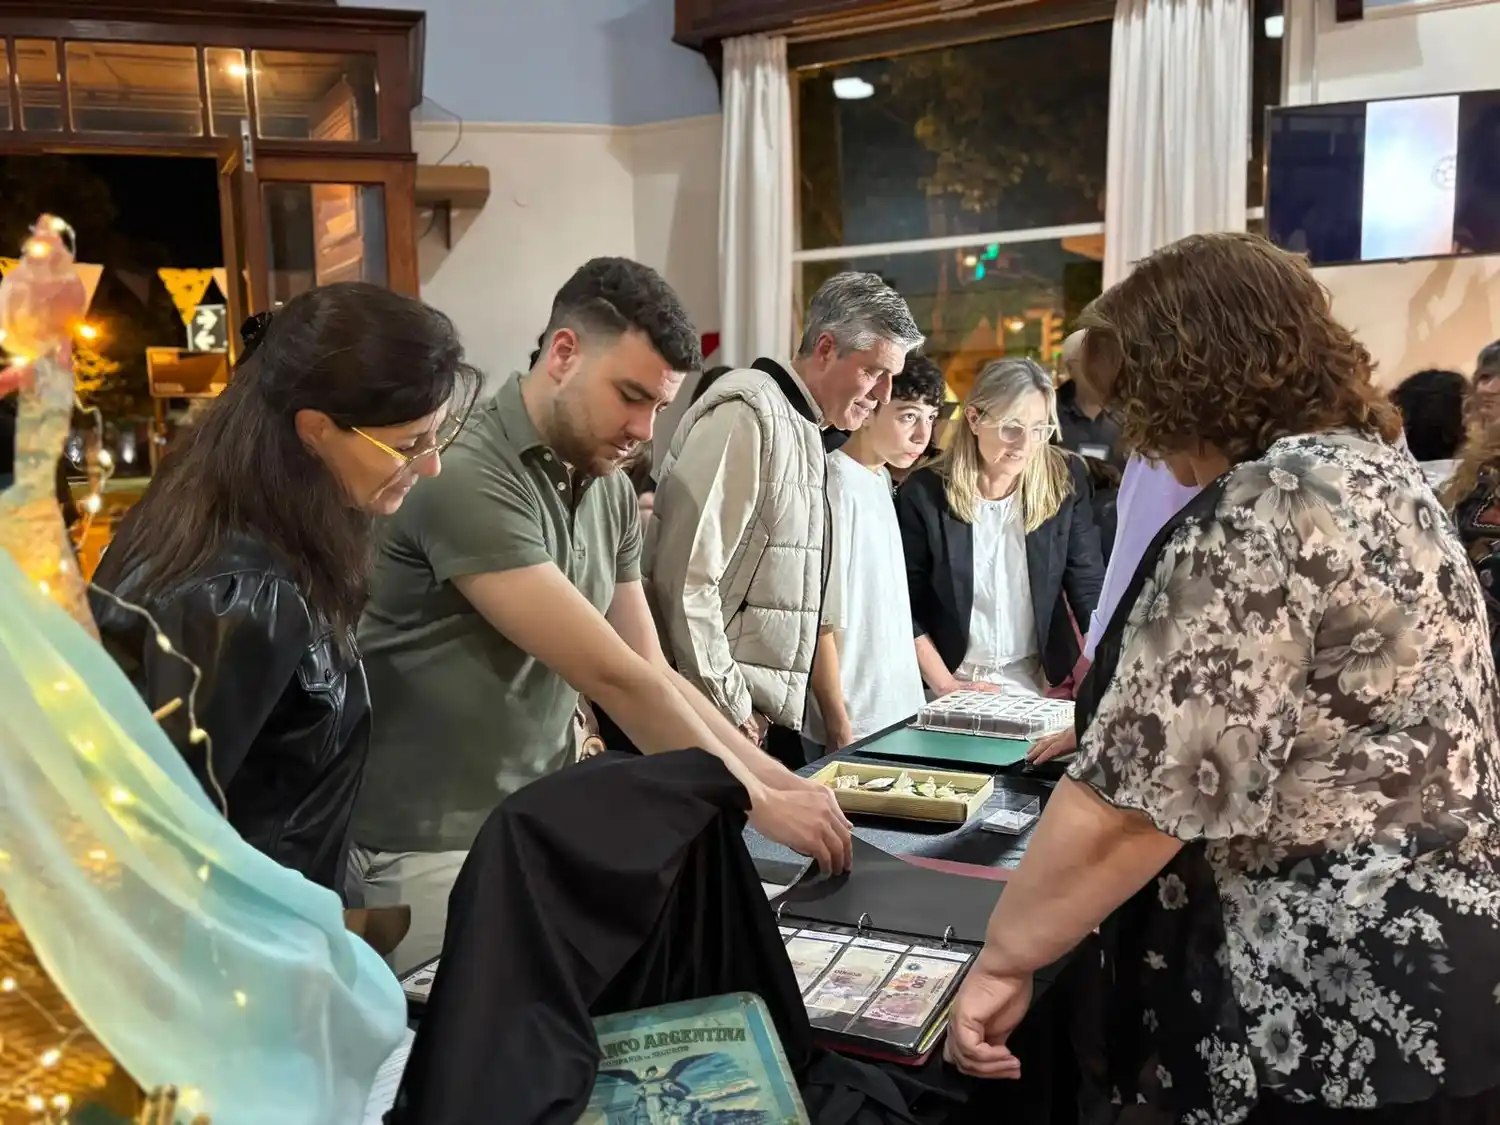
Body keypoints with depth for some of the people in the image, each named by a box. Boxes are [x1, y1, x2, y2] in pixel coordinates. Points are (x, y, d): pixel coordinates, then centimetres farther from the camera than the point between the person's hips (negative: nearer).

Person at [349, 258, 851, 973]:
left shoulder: (611, 492, 3)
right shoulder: (466, 477, -22)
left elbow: (653, 676, 6)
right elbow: (609, 676, -24)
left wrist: (785, 782, -3)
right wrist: (761, 804, -15)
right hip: (431, 853, -6)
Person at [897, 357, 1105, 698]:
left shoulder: (1065, 482, -3)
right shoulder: (924, 493, -7)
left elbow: (1089, 588, 1)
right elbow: (904, 607, -3)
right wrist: (945, 686, -8)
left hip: (1037, 684, 2)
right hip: (957, 686, -1)